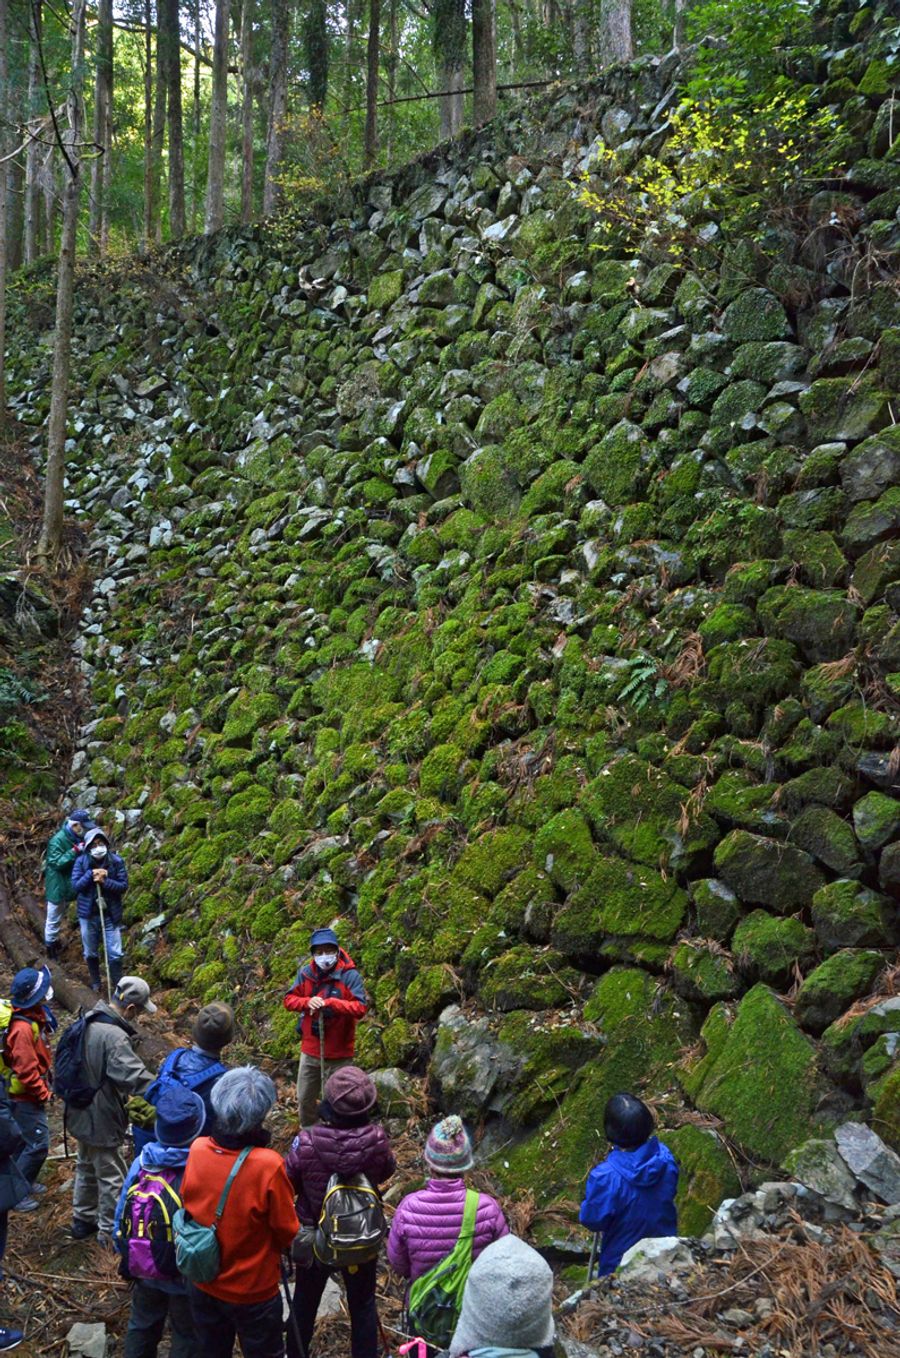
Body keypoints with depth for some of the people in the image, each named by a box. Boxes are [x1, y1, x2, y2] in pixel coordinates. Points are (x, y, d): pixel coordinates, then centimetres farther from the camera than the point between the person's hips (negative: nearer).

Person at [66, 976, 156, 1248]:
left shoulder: (88, 1022, -1)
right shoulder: (114, 1037, -31)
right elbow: (136, 1077, -37)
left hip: (81, 1113, 9)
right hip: (101, 1119, -9)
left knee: (87, 1167, 27)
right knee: (112, 1176, 8)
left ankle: (82, 1219, 42)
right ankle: (110, 1232, 21)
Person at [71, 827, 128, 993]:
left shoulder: (116, 861, -10)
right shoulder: (81, 861, -9)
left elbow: (124, 886, -11)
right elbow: (75, 886, -12)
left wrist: (105, 881, -24)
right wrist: (91, 874, -24)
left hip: (111, 914, -1)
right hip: (88, 914, 1)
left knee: (115, 954, 0)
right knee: (90, 953, 17)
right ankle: (95, 984, 36)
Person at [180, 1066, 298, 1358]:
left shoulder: (197, 1150, -19)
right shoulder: (268, 1165, -31)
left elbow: (186, 1204, -2)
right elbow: (287, 1232, -17)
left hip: (202, 1285, 4)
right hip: (253, 1291, -4)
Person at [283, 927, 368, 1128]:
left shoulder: (350, 976, -17)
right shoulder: (305, 973, -3)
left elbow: (360, 1007, -23)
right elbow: (289, 1000, 2)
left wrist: (330, 1002, -32)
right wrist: (307, 1002, -19)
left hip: (339, 1053, -5)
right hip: (310, 1050, 5)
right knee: (304, 1098, 21)